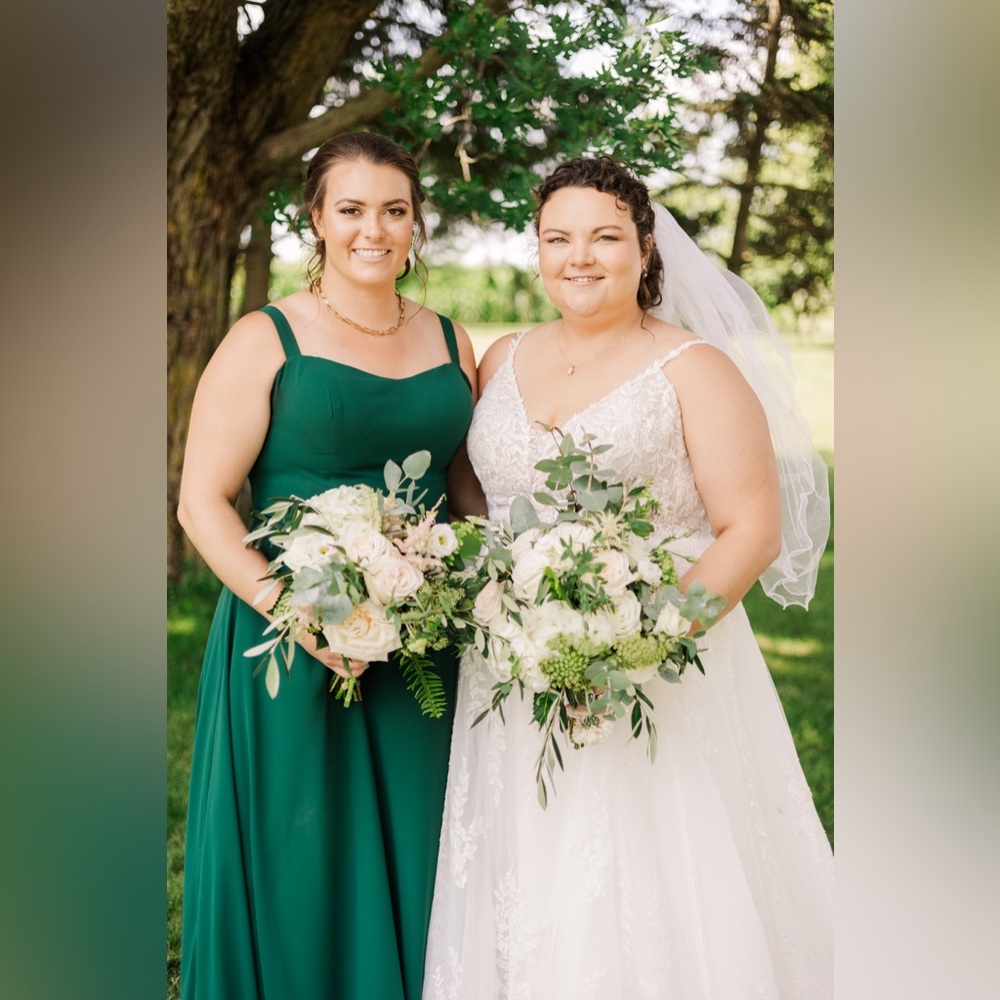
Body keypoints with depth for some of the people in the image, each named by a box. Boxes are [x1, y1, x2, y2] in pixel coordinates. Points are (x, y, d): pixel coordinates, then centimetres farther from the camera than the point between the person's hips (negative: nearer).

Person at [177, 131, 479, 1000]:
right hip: (294, 653, -4)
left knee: (412, 868, 12)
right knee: (296, 872, 6)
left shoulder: (452, 344, 10)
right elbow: (202, 502, -8)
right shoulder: (265, 342, -4)